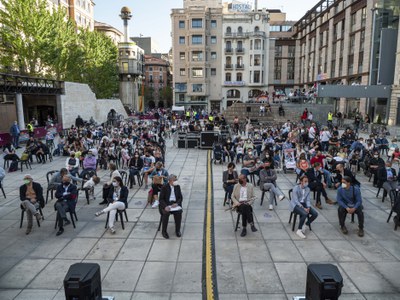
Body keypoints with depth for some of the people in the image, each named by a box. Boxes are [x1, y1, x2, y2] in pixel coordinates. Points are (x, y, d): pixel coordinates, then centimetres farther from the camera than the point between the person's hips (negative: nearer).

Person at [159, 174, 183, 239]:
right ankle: (164, 231, -14)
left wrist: (177, 203, -15)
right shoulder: (164, 187, -5)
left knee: (178, 212, -28)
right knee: (166, 213, -32)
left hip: (175, 204, 2)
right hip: (166, 204, -2)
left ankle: (177, 230, -10)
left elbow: (181, 197, 6)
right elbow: (161, 199, -7)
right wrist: (165, 206, -25)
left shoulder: (177, 186, 5)